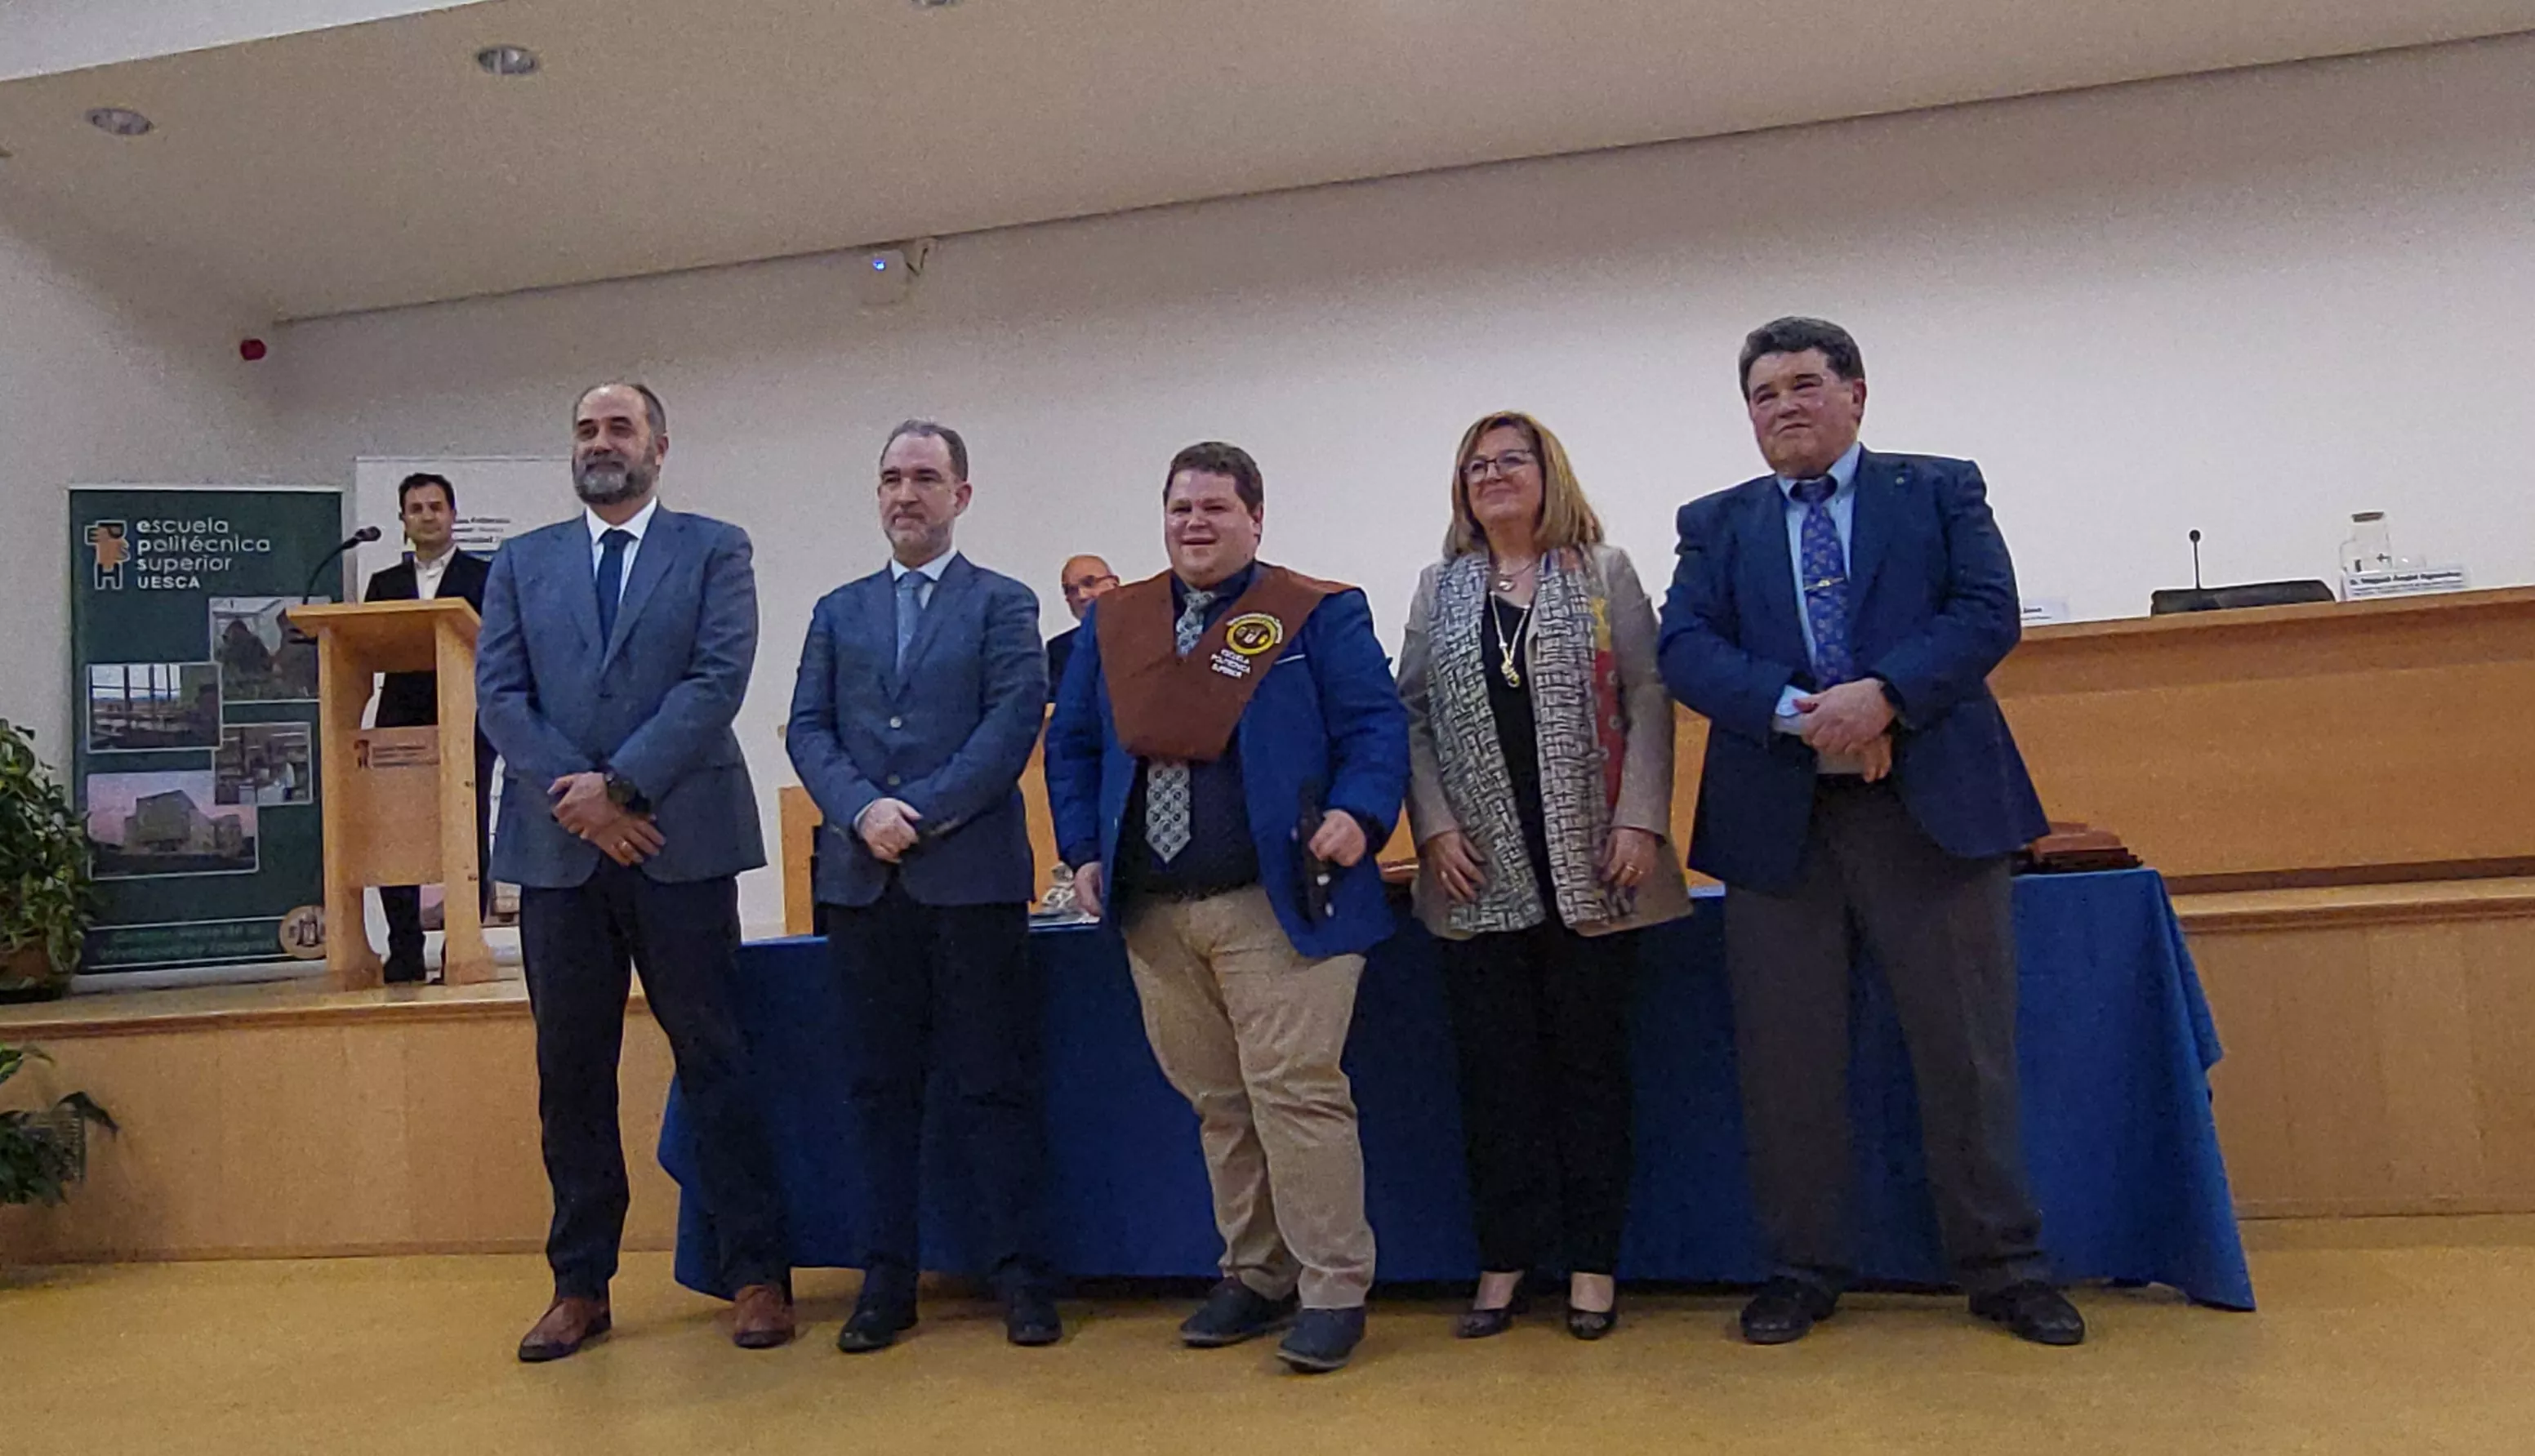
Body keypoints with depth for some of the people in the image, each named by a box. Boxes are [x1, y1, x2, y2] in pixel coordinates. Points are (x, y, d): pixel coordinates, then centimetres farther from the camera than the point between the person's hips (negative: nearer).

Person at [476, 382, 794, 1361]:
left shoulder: (714, 550, 5)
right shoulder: (522, 563, 14)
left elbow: (719, 679, -7)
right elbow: (498, 697, 4)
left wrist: (620, 785, -14)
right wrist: (576, 796, -9)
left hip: (679, 840, -3)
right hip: (558, 847, 3)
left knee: (713, 1059, 2)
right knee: (570, 1073, 9)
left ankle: (756, 1272, 10)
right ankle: (580, 1286, 20)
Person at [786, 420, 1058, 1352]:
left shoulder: (1003, 605, 6)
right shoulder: (839, 612, 17)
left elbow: (1013, 723, -7)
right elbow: (808, 728, 8)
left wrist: (921, 814, -14)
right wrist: (861, 810, -11)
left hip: (972, 876, -3)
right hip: (862, 881, 4)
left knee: (993, 1081, 1)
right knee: (881, 1084, 8)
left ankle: (1017, 1272, 10)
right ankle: (888, 1276, 17)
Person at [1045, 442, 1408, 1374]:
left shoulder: (1318, 614, 2)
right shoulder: (1113, 622, 15)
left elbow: (1375, 726, -4)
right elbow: (1072, 746, 17)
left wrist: (1357, 815, -20)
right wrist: (1083, 850, 7)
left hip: (1277, 904, -5)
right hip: (1155, 914, 5)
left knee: (1295, 1093, -6)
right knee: (1216, 1104, 12)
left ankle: (1334, 1290, 7)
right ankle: (1256, 1276, 26)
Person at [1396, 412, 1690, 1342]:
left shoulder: (1605, 573, 7)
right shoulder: (1440, 590, 12)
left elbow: (1649, 700, 0)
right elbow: (1410, 715, 8)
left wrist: (1640, 820, -10)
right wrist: (1435, 826, -4)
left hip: (1588, 868, -2)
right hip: (1482, 874, 2)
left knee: (1591, 1062, 4)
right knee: (1494, 1068, 5)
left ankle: (1591, 1260, 15)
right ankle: (1506, 1256, 16)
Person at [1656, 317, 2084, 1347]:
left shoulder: (1941, 490, 10)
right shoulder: (1715, 525, 13)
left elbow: (1989, 613, -3)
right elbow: (1685, 649, -1)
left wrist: (1883, 694, -19)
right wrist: (1798, 711, -16)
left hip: (1934, 804, -1)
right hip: (1776, 817, 2)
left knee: (1968, 1049, 4)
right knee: (1787, 1059, 6)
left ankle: (2004, 1270, 19)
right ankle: (1804, 1270, 20)